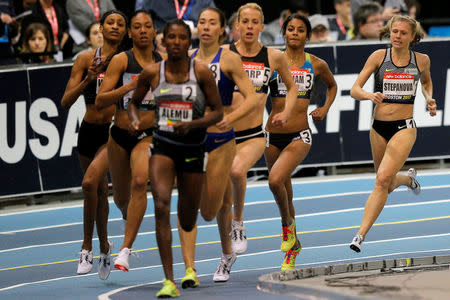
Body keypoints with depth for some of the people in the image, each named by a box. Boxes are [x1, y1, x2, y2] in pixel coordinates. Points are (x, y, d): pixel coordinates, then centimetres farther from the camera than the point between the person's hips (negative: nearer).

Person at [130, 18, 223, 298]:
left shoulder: (201, 72, -8)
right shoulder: (152, 73, -2)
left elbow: (218, 112, -4)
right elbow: (133, 101, 13)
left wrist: (191, 125, -20)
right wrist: (135, 118, -9)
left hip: (193, 149, 0)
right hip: (162, 146, 0)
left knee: (188, 223, 10)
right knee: (161, 207, -22)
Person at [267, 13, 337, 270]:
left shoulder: (317, 65, 4)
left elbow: (332, 86, 24)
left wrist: (325, 109, 8)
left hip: (300, 136, -2)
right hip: (273, 135, 2)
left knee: (275, 180, -26)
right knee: (285, 194, 12)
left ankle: (288, 223, 1)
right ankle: (293, 246, 32)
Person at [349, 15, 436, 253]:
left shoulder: (421, 60, 1)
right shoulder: (379, 56, -3)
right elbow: (355, 90, -6)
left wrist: (429, 99, 5)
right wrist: (370, 95, -28)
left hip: (404, 127, -3)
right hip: (379, 127, 3)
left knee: (382, 180, -20)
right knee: (387, 185, 17)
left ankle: (361, 235, -20)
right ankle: (408, 178, 54)